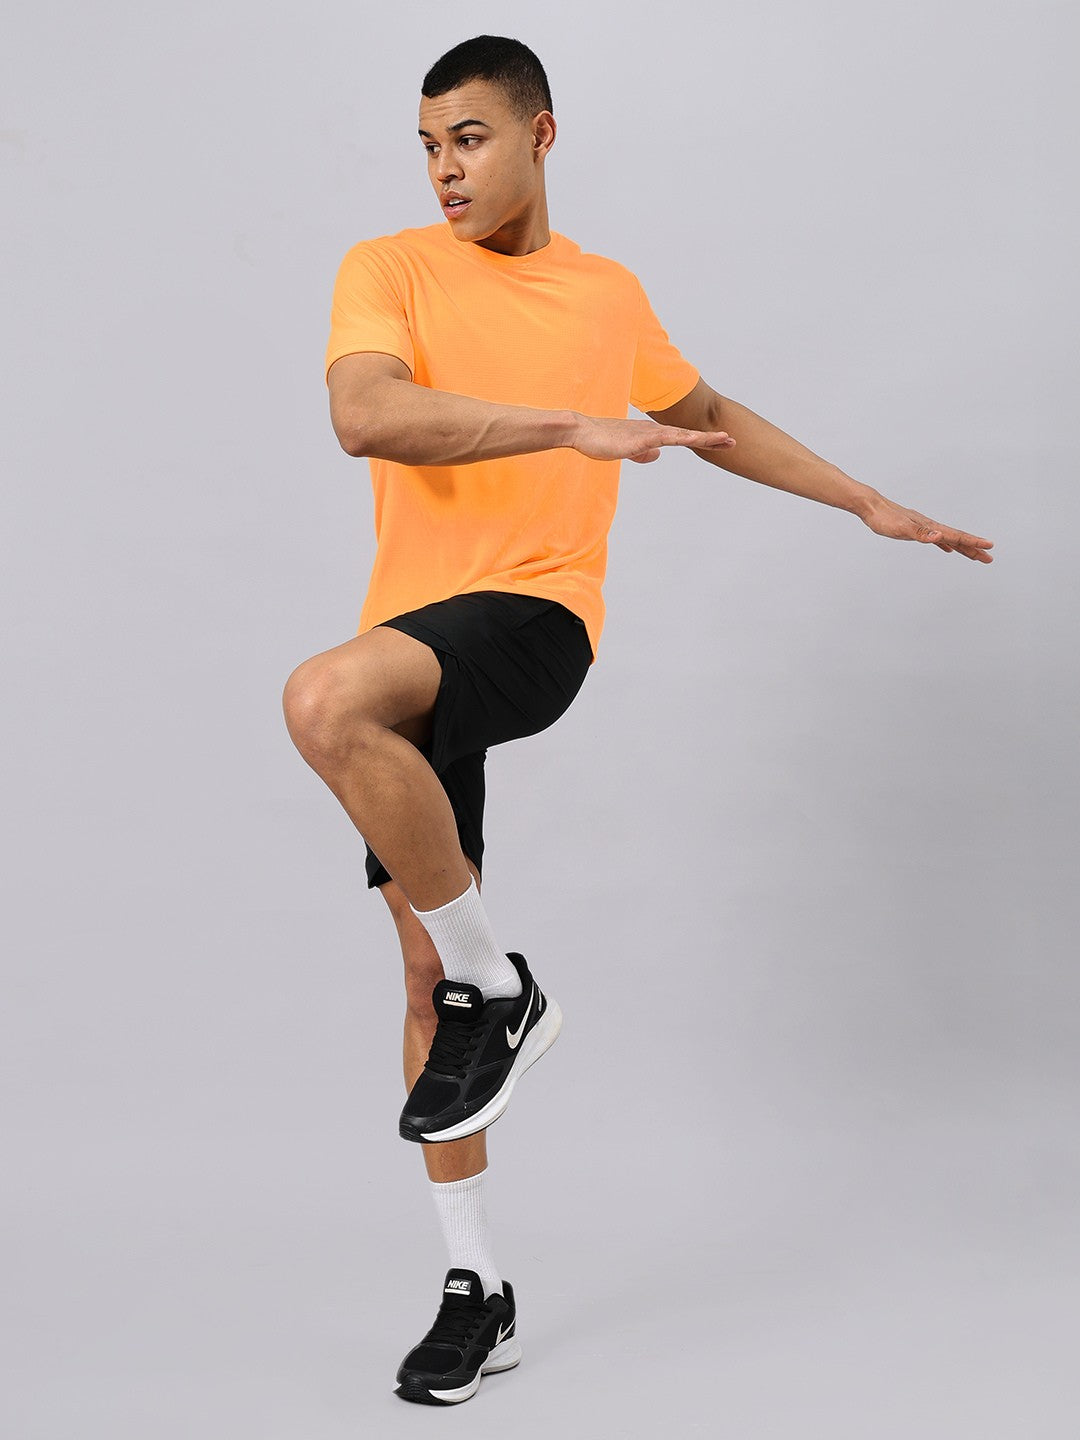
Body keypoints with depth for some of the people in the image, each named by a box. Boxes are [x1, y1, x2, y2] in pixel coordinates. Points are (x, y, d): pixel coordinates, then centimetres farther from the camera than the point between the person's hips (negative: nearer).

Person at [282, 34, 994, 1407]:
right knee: (425, 965, 4)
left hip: (534, 617, -2)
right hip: (415, 650, 2)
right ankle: (476, 1290, 18)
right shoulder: (387, 269, 3)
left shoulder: (611, 295, 12)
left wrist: (871, 503, 31)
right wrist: (576, 427, -23)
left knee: (325, 698, -34)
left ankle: (498, 988, -14)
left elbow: (710, 417, 29)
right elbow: (366, 416, -18)